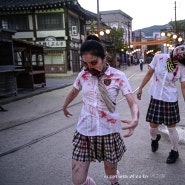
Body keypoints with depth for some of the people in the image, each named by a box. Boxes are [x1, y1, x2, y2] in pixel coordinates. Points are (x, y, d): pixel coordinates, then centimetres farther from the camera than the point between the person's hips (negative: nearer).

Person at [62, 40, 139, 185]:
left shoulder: (118, 76, -11)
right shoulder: (82, 75, -2)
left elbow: (132, 103, -15)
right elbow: (73, 93, 18)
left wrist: (135, 119, -37)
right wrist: (65, 107, 35)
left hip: (109, 131, -2)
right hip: (85, 131, 2)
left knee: (111, 173, 15)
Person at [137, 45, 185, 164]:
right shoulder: (159, 58, -6)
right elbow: (149, 74, 4)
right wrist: (141, 88, 8)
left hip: (170, 99, -1)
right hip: (156, 97, 1)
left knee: (171, 127, 6)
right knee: (153, 125, 10)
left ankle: (174, 151, 30)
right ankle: (154, 138, 46)